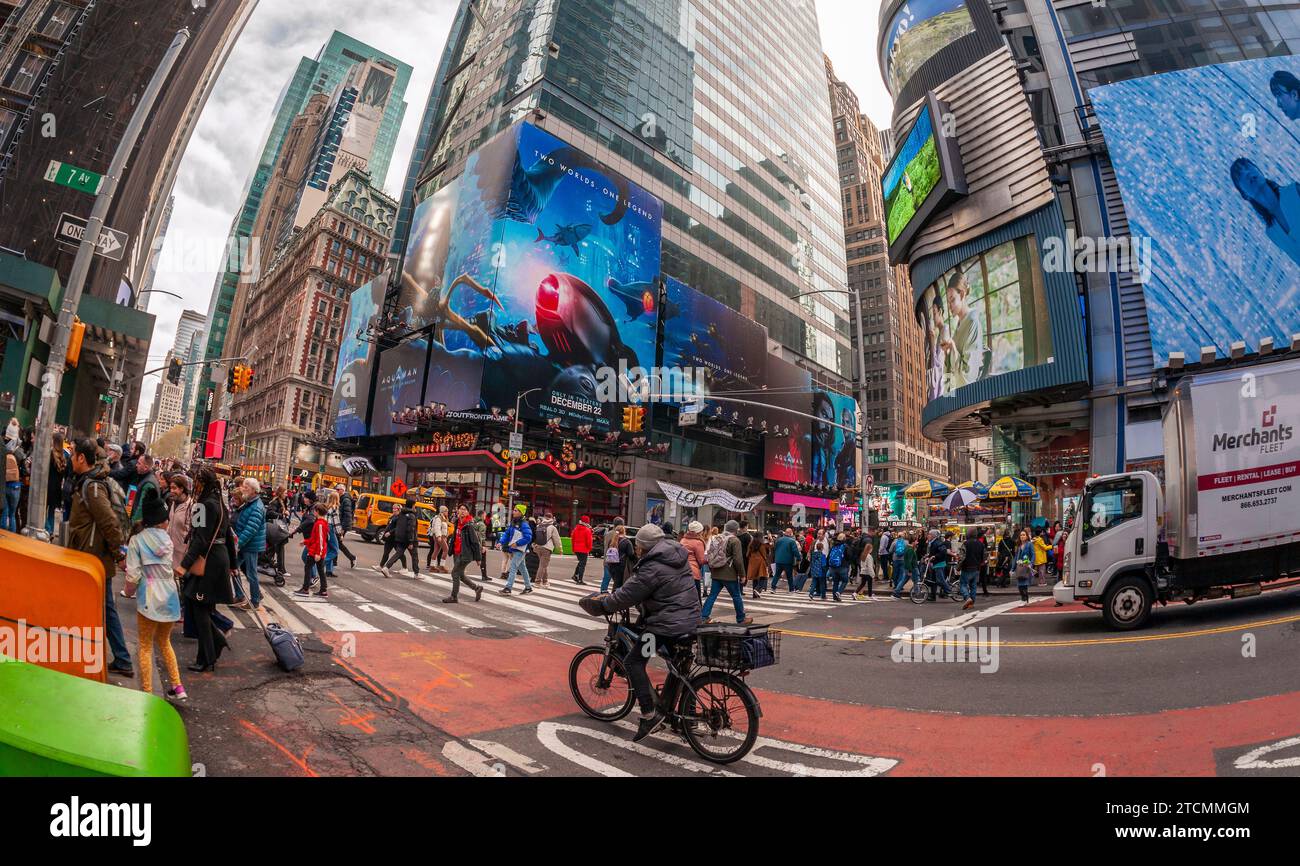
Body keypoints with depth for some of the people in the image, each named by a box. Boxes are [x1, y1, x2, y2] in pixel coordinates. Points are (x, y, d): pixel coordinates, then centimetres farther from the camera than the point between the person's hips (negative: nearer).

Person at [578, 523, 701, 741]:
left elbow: (626, 596, -14)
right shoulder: (677, 556, 10)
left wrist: (598, 603, 0)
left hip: (666, 625, -9)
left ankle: (649, 714, -5)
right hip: (690, 622, 9)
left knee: (633, 662, -2)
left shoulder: (652, 568, -18)